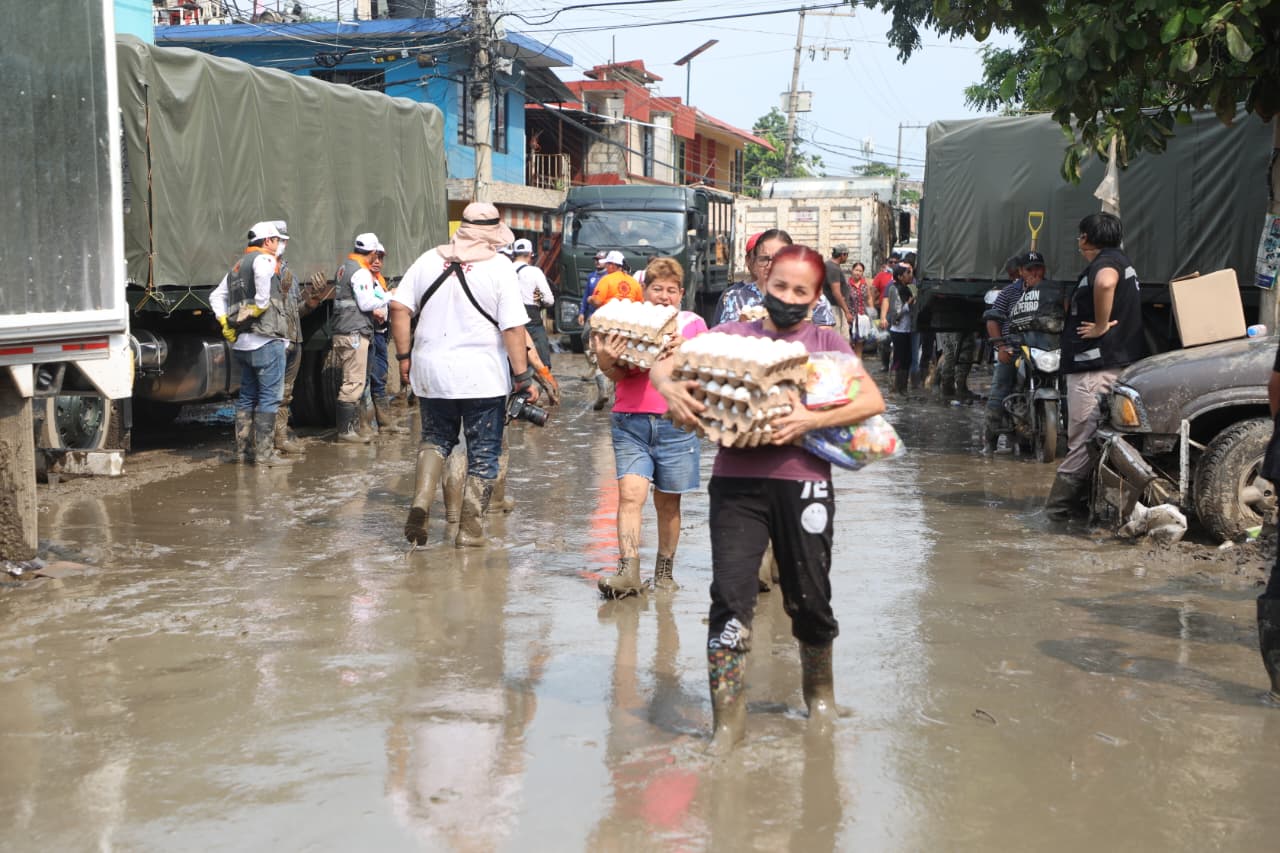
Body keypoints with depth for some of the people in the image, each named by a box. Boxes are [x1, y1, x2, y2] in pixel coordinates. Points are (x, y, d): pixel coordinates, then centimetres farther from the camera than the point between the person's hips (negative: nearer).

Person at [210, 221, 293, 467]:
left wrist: (225, 322, 12)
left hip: (241, 343, 9)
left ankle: (243, 450, 19)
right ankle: (264, 453, -8)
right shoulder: (265, 259, -5)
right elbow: (263, 273, -30)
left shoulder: (237, 266, 22)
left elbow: (216, 296, 23)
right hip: (266, 340, -9)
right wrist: (261, 303, -21)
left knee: (247, 396, 15)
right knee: (269, 396, -6)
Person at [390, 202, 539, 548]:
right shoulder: (499, 267, -7)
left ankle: (421, 499, -1)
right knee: (483, 454, 8)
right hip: (483, 376, -3)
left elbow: (399, 307, 3)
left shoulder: (429, 260, 4)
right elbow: (513, 328, -11)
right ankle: (470, 531, 11)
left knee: (436, 438, 22)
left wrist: (404, 355, 11)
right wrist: (524, 378, -5)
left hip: (431, 373, 4)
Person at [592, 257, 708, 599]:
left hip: (676, 422, 0)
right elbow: (619, 374, 2)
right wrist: (606, 361, -20)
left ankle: (665, 571, 21)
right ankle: (628, 572, -17)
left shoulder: (692, 323, 9)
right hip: (631, 421, 0)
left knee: (668, 503, 8)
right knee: (630, 494, -13)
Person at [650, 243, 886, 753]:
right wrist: (668, 385, -17)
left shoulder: (825, 343, 7)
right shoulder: (732, 336, 10)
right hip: (737, 481, 0)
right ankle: (727, 716, 1)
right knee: (730, 595, -8)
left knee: (809, 597, 10)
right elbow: (664, 363, 7)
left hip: (802, 481, 0)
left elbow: (873, 400, -5)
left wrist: (811, 420, -20)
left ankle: (819, 687, 38)